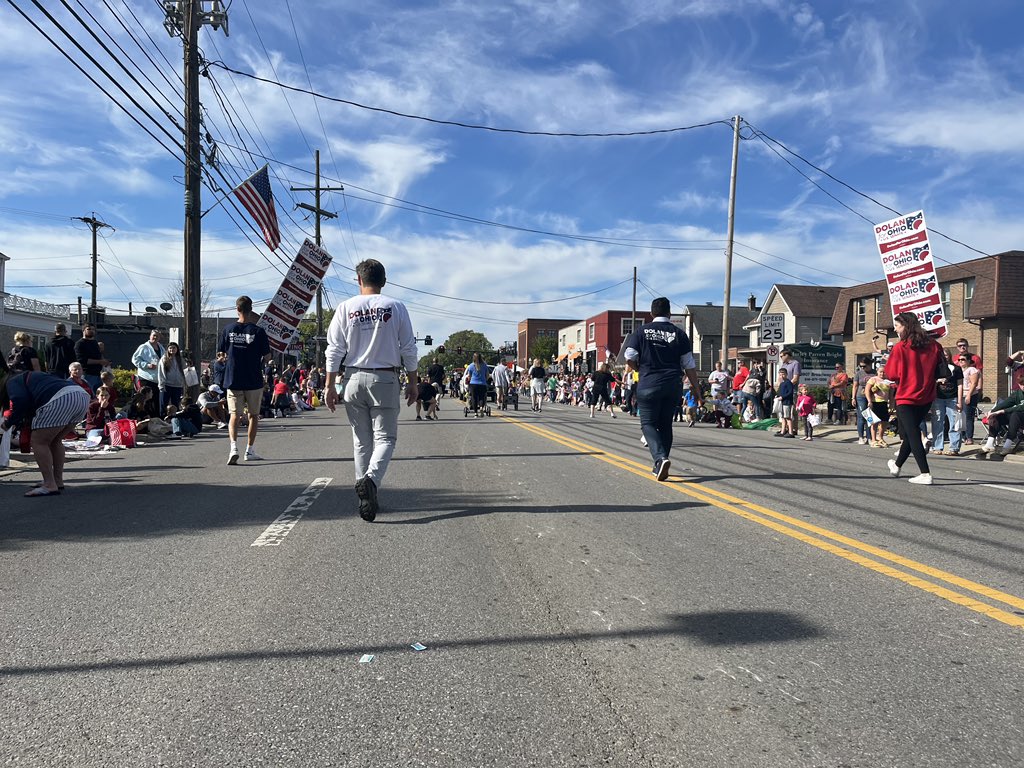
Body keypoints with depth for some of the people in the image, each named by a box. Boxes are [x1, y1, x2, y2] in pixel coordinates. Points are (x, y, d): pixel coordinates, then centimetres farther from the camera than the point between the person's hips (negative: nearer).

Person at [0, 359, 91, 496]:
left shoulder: (12, 382, 14)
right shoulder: (28, 377, 40)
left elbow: (20, 402, -5)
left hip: (61, 399, -9)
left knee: (39, 442, 2)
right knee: (54, 441, 24)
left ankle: (50, 485, -3)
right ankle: (58, 481, 25)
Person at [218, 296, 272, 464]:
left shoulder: (228, 330, 0)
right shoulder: (258, 331, -8)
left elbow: (222, 355, 7)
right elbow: (267, 357, -5)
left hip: (233, 380, 1)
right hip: (254, 381, -1)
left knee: (234, 414, 2)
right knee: (253, 415, 12)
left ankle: (233, 447, -19)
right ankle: (250, 450, 16)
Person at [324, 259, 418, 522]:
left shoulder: (346, 308, 2)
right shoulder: (395, 307, 0)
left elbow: (334, 350, 1)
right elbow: (408, 349, 1)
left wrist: (330, 386, 7)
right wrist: (412, 382, 10)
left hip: (354, 379, 2)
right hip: (385, 379, -2)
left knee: (361, 440, 12)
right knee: (385, 437, 3)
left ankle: (366, 498, 14)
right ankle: (371, 478, -24)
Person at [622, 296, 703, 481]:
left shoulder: (642, 331, 0)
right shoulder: (679, 333, 4)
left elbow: (630, 359, -6)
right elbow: (689, 366, 3)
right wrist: (698, 392, 9)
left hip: (648, 385, -2)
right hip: (673, 386, 3)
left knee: (648, 423, 4)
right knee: (665, 424, 15)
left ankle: (660, 457, -20)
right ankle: (660, 466, 20)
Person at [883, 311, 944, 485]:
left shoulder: (900, 347, -13)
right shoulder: (933, 345, 1)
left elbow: (891, 374, -8)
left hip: (906, 398, -6)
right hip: (926, 398, 6)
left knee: (912, 434, -1)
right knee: (911, 432, 18)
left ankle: (925, 474, -8)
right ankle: (897, 466, 33)